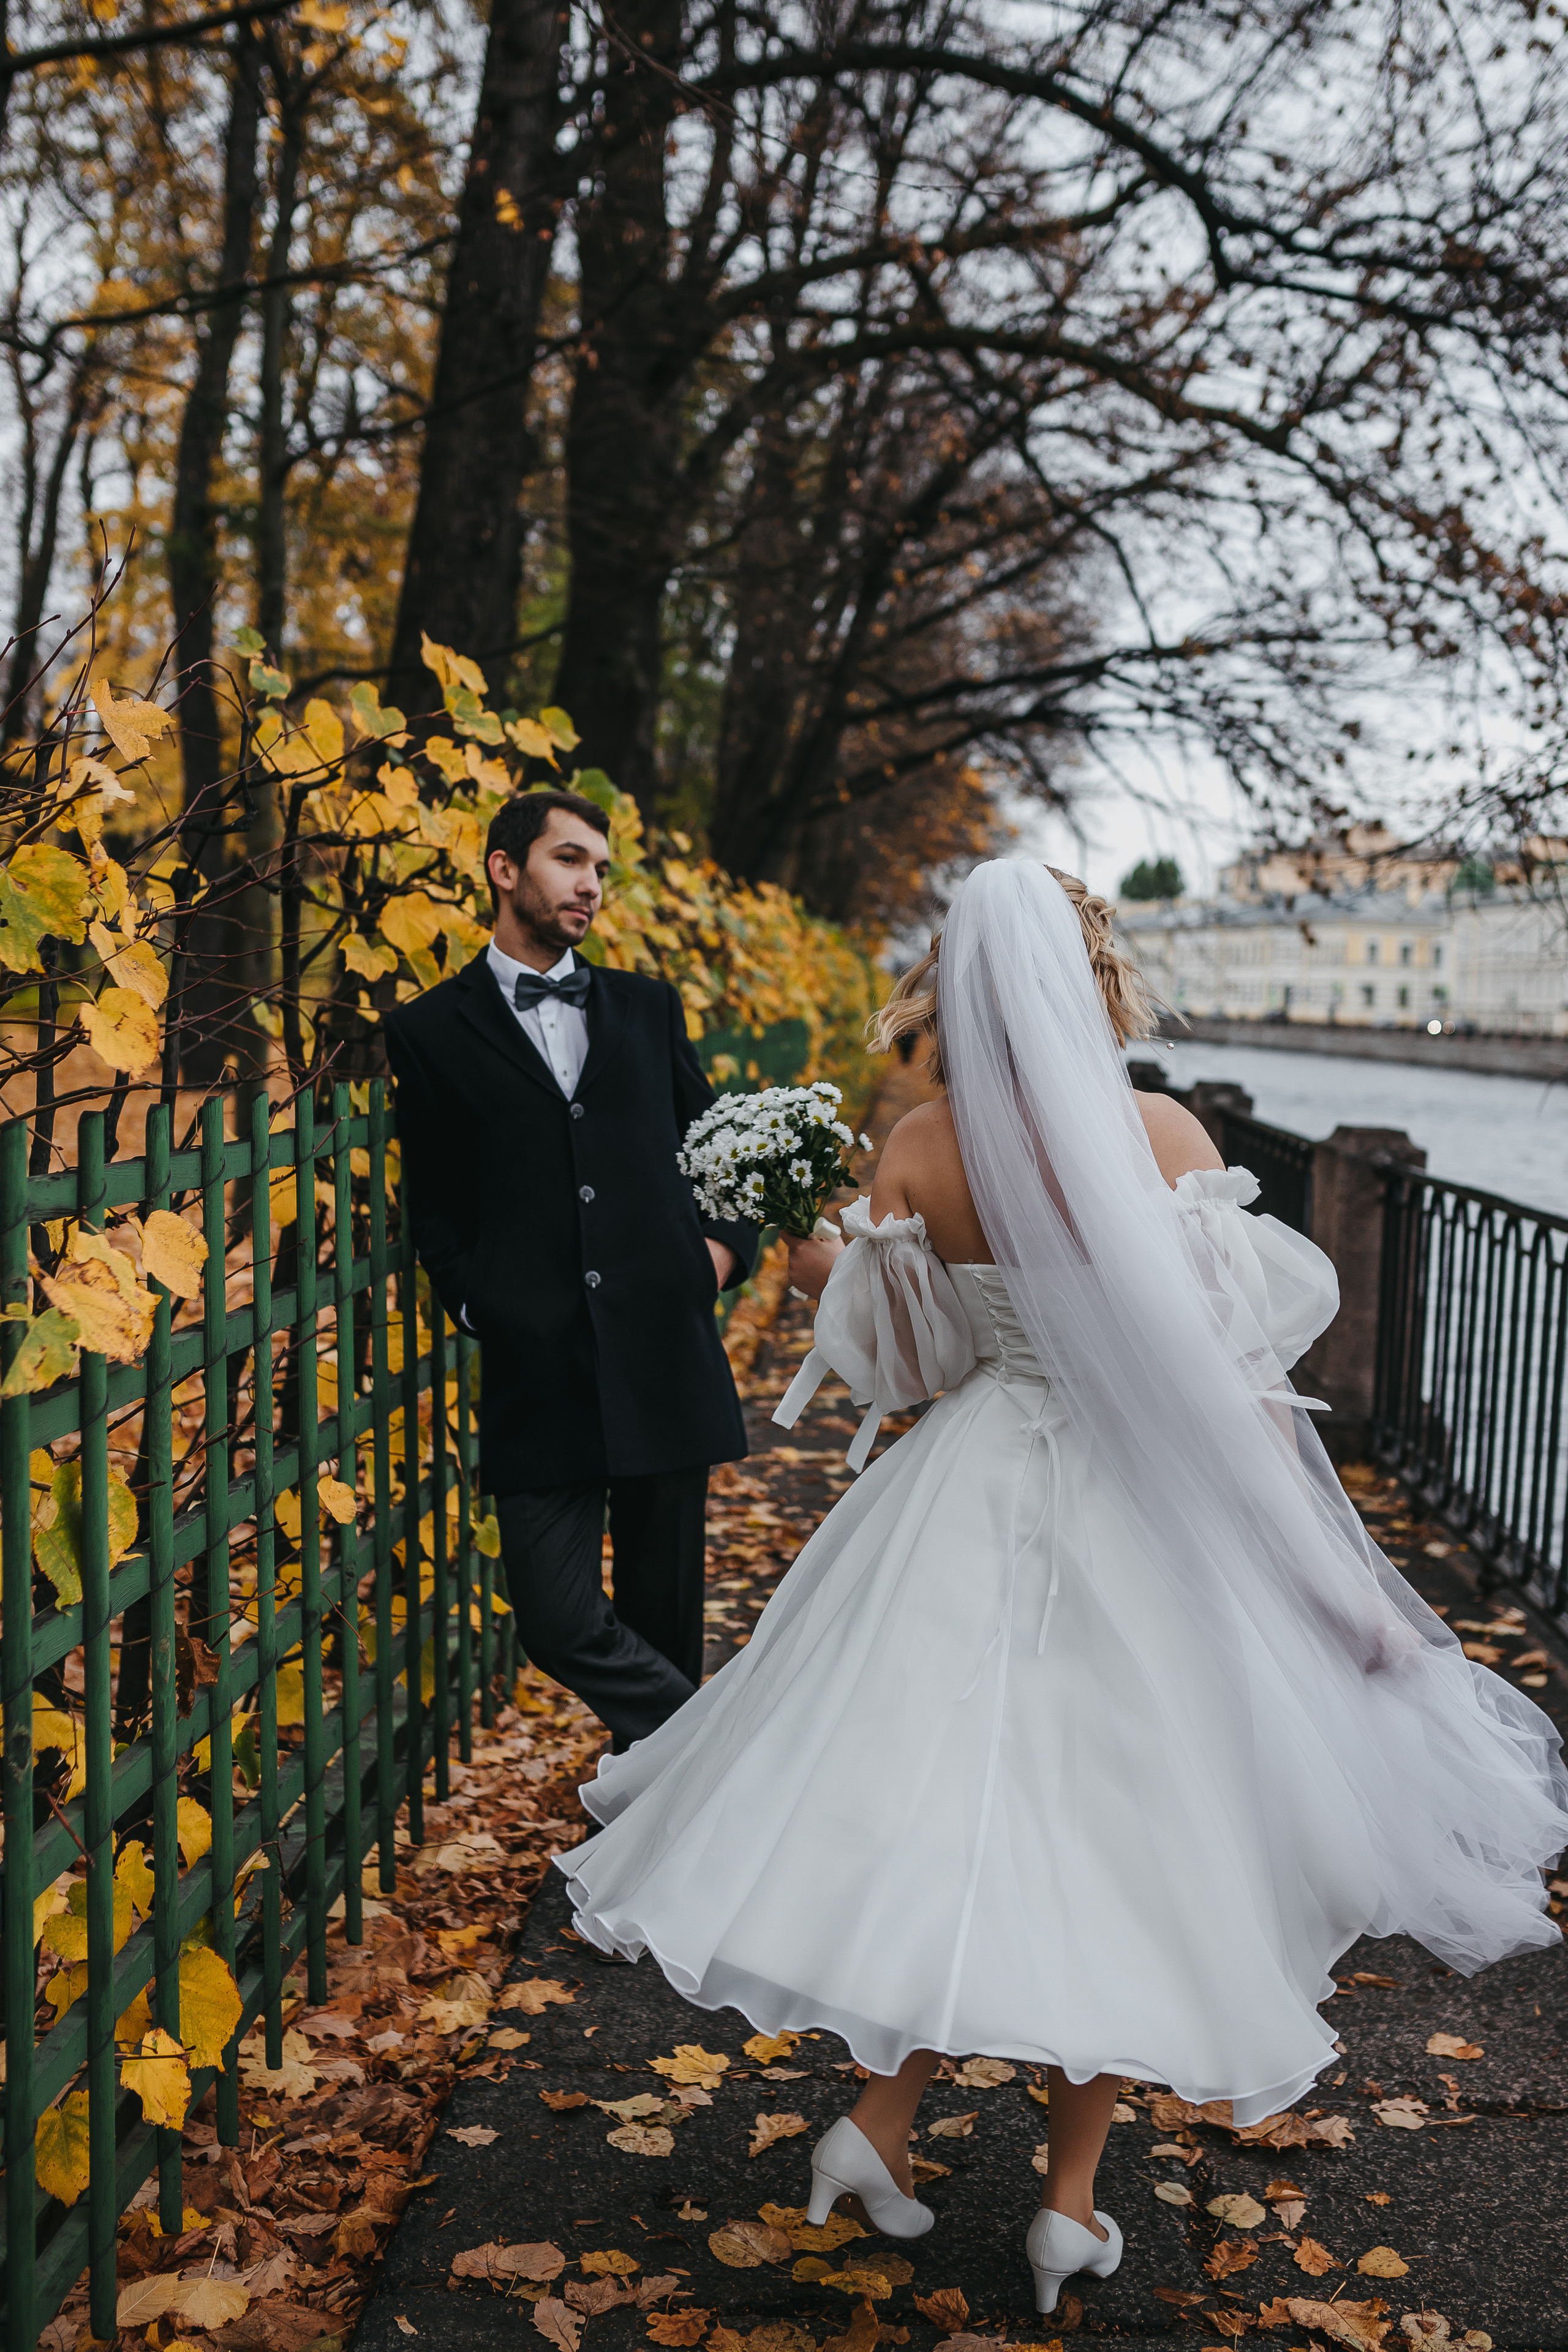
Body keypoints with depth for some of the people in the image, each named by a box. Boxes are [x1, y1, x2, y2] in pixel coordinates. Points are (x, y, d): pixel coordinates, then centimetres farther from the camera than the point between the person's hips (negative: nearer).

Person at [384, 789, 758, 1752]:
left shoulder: (649, 1007, 15)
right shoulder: (432, 1030, 7)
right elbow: (436, 1212, 9)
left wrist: (727, 1243, 3)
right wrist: (483, 1306, -4)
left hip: (666, 1355, 2)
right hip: (539, 1373, -2)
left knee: (664, 1618, 9)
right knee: (562, 1624, -7)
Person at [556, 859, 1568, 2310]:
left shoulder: (915, 1153, -5)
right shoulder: (1163, 1134, -12)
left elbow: (903, 1360, 4)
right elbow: (1234, 1365, -11)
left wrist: (827, 1270, 24)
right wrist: (1321, 1563, -2)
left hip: (971, 1509, 2)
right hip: (1141, 1511, -2)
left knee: (962, 1803, 18)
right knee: (1115, 1818, 10)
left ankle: (882, 2118, 16)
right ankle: (1072, 2198, 18)